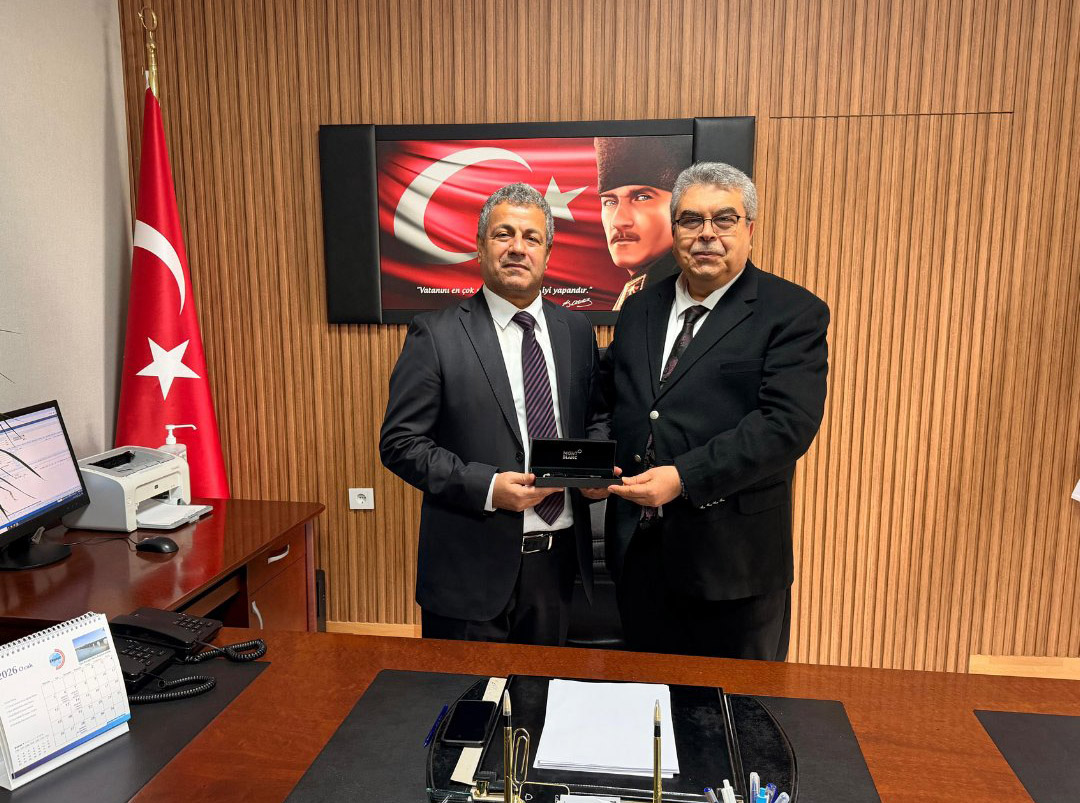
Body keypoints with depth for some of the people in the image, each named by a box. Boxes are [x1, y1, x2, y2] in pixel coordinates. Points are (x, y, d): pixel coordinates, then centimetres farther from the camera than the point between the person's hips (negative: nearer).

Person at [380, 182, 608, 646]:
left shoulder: (576, 330, 6)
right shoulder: (436, 334, -8)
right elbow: (400, 443, -10)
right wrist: (487, 487, -20)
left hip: (558, 559, 4)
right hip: (473, 569, -4)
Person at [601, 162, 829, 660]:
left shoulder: (794, 314, -7)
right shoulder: (639, 309, 11)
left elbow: (788, 423, -18)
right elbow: (609, 398, 18)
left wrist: (684, 477, -24)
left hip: (732, 558, -4)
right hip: (638, 551, 5)